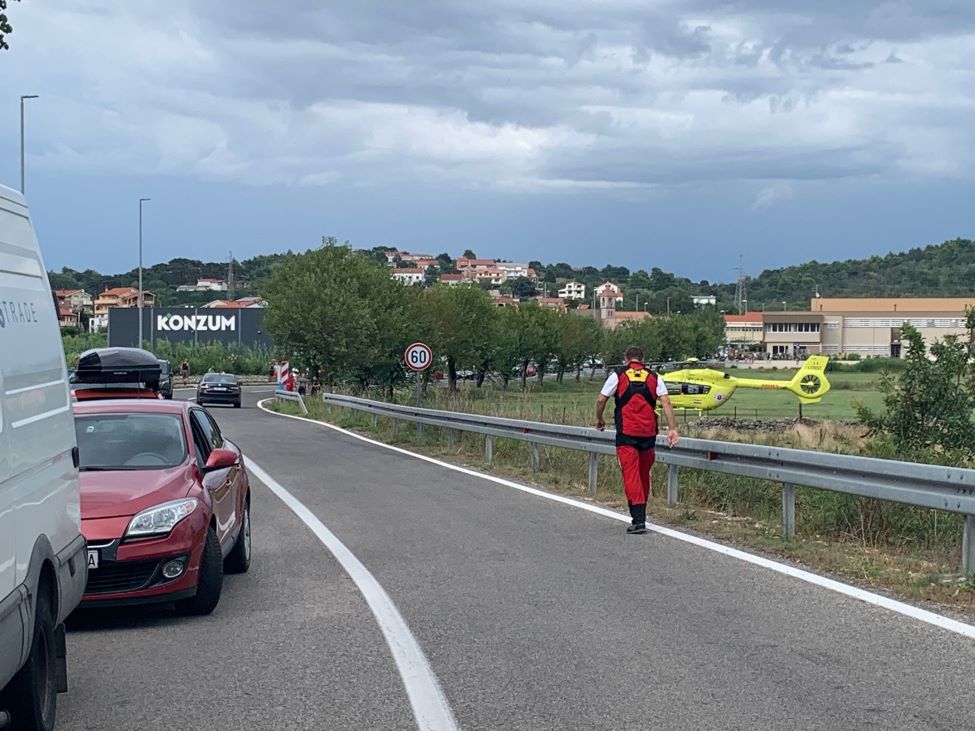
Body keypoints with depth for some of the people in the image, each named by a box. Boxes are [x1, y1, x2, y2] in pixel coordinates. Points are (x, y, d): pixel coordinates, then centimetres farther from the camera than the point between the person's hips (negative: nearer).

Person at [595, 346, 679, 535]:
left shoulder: (617, 375, 3)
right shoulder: (654, 377, 10)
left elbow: (601, 400, 2)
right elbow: (666, 402, 1)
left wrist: (599, 420, 20)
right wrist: (673, 429, -1)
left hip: (626, 433, -3)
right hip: (648, 433, 3)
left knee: (631, 474, -5)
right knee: (644, 473, 16)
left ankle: (638, 520, -14)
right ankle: (640, 514, 26)